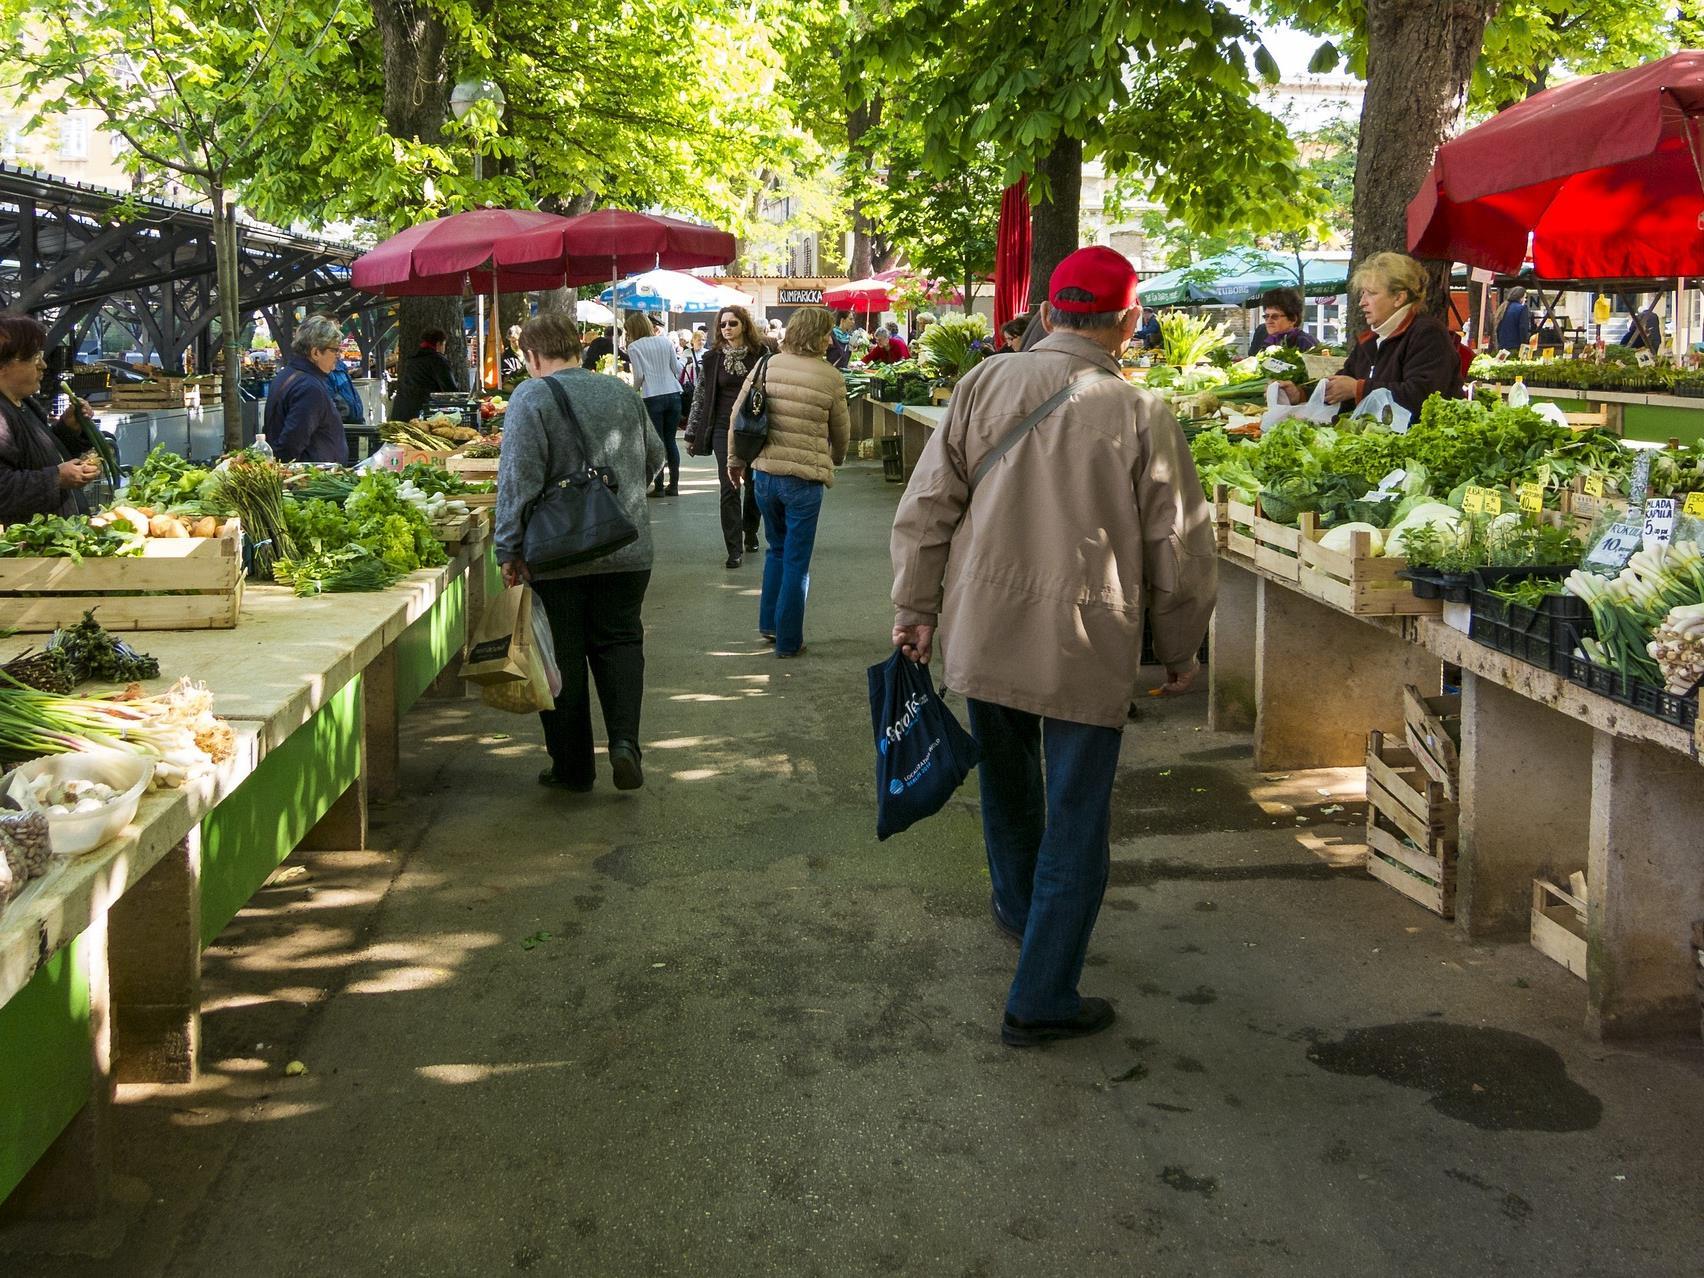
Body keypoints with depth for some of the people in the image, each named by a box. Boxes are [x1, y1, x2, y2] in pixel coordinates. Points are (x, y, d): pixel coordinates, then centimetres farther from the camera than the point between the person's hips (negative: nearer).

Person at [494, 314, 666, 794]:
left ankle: (573, 767, 13)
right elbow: (653, 459, 19)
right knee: (620, 642, 14)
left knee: (564, 656, 6)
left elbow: (518, 481, -14)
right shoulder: (624, 393, 7)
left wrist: (510, 551, -8)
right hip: (627, 550, 4)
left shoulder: (531, 397, -9)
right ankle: (624, 740, -5)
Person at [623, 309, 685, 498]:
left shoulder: (634, 347, -3)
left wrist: (635, 389, 12)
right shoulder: (665, 341, 9)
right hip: (673, 394, 4)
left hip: (652, 397, -4)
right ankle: (674, 485, 12)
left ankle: (659, 487, 0)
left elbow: (639, 375, -6)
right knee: (670, 440, 10)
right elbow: (677, 369, 10)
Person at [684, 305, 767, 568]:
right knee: (729, 488, -5)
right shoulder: (713, 358, 3)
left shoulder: (761, 354, 0)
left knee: (754, 484, 11)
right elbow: (700, 397, 7)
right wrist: (692, 434, 6)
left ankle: (750, 533, 34)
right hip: (724, 428, 0)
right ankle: (734, 549, -4)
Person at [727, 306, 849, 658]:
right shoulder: (831, 377, -8)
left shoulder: (767, 366, -1)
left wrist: (735, 460, 15)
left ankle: (769, 622, 28)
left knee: (777, 549, 24)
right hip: (805, 478, -4)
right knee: (796, 562, 6)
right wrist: (837, 458, 27)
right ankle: (787, 640, 11)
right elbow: (841, 430, 5)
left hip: (765, 473, 4)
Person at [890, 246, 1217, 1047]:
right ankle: (1041, 1002, 11)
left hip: (982, 639, 4)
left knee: (1008, 782, 27)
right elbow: (1179, 552, -3)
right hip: (1088, 649, -3)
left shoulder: (983, 386, -4)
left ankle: (1019, 906, 51)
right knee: (1077, 823, 7)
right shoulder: (1141, 417, -10)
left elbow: (925, 508, -1)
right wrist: (1180, 651, 10)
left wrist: (916, 607, 9)